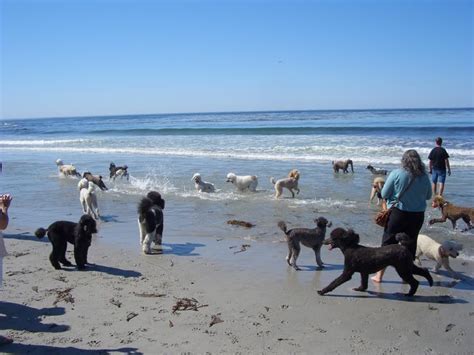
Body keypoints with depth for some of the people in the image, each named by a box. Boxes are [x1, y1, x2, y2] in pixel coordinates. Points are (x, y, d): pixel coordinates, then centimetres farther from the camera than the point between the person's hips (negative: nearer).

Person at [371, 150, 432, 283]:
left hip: (398, 213, -2)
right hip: (417, 215, 3)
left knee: (388, 243, 7)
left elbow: (384, 194, -8)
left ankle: (379, 275, 11)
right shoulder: (424, 176, -3)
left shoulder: (396, 173, -11)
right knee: (410, 245, 14)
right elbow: (428, 196, 11)